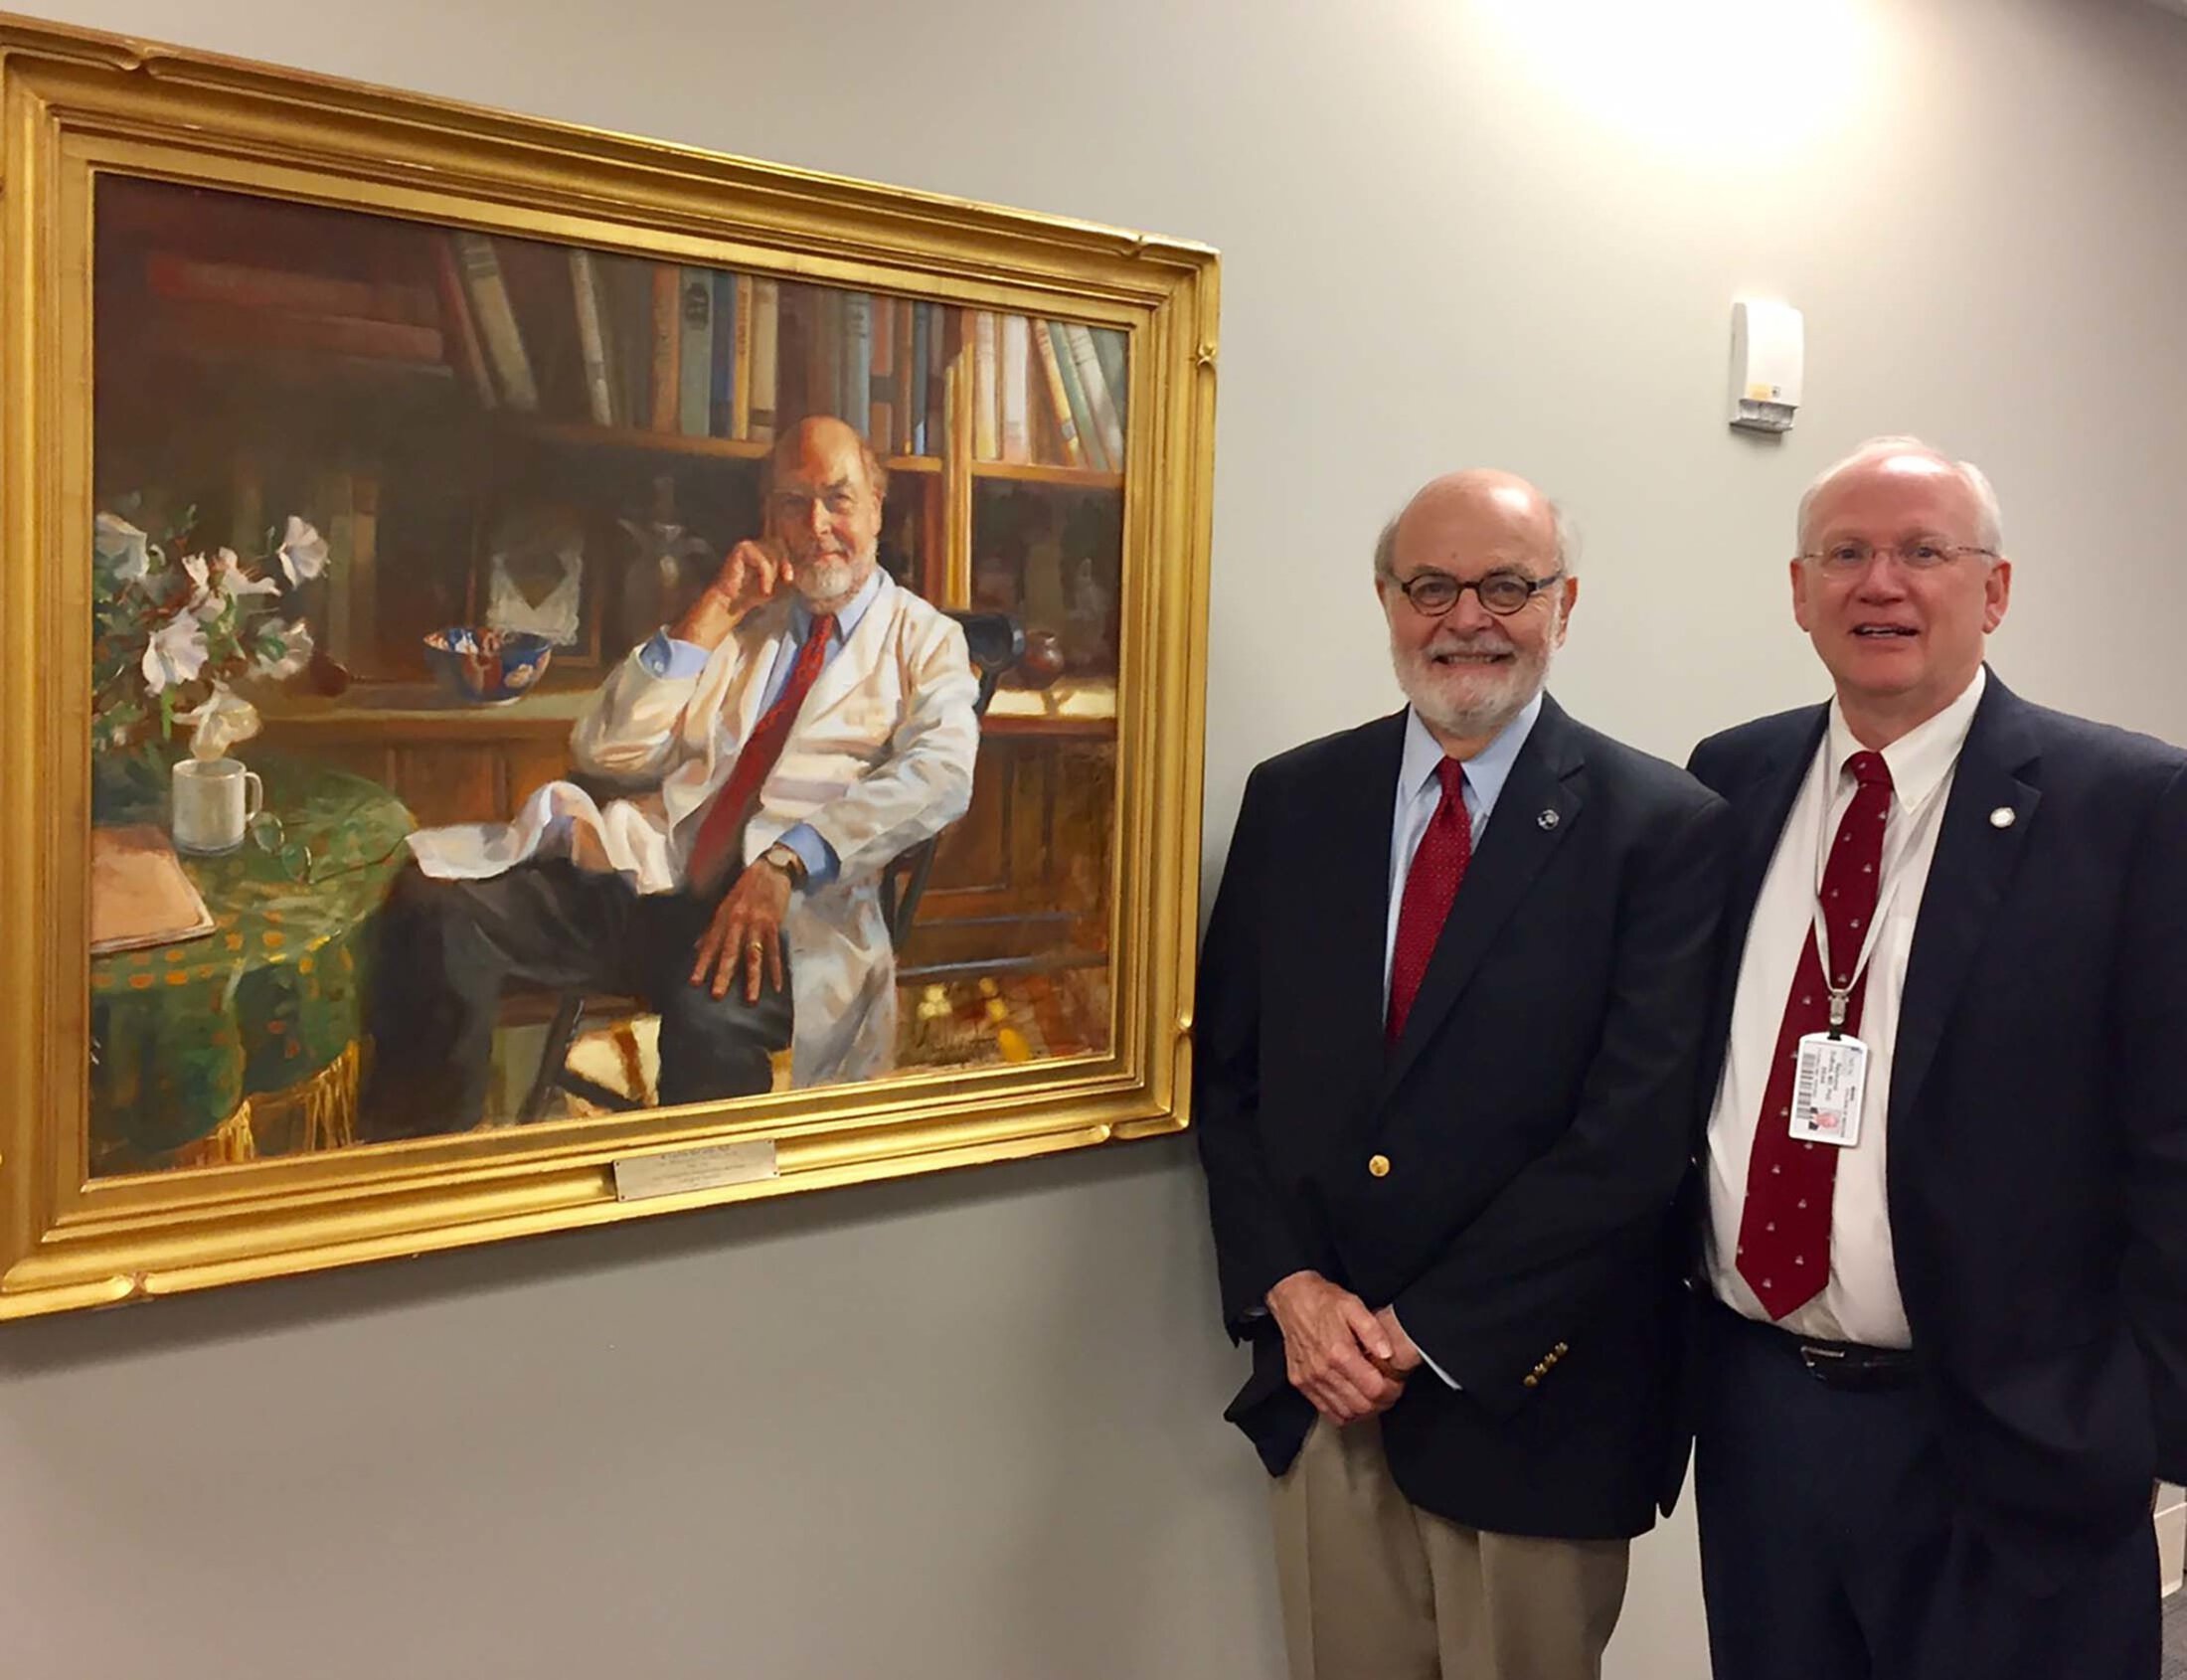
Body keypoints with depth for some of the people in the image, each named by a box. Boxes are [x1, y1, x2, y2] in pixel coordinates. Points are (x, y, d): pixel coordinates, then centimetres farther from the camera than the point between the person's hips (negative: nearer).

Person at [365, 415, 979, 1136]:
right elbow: (607, 754, 14)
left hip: (787, 907, -4)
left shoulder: (924, 638, 12)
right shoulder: (738, 622, 23)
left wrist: (784, 867, -23)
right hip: (646, 872, 5)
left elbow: (940, 773, -9)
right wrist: (710, 615, 5)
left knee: (715, 1011, -39)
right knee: (433, 902, -18)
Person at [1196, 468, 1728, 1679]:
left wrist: (1421, 1336, -14)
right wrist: (1288, 1289, -7)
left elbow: (1635, 1136, -14)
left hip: (1528, 1402, -3)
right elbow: (1225, 1072, 5)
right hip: (1322, 1384, 3)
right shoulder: (1292, 800, 3)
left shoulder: (1663, 830, -9)